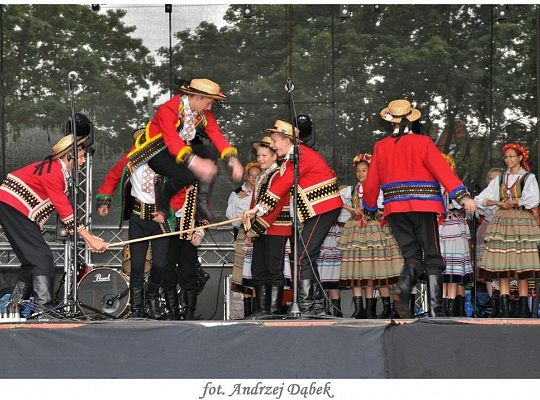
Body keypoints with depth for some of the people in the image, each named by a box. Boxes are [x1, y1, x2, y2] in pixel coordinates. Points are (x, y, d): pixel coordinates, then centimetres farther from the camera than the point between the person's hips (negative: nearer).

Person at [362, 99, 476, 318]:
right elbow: (442, 170, -14)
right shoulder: (422, 143, -3)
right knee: (432, 258, 3)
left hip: (395, 209, 3)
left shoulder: (380, 147, 7)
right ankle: (435, 310, -4)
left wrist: (369, 207, 28)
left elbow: (371, 182, 11)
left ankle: (401, 289, -20)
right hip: (423, 206, -3)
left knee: (412, 257, 9)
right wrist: (463, 196, -20)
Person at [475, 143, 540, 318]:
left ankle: (523, 308, -6)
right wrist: (499, 203, -4)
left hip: (522, 222, -3)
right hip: (502, 222, 3)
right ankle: (504, 308, -7)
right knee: (502, 266, -6)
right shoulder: (499, 179, 17)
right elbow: (481, 199, 11)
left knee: (522, 267, -8)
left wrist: (510, 202, -3)